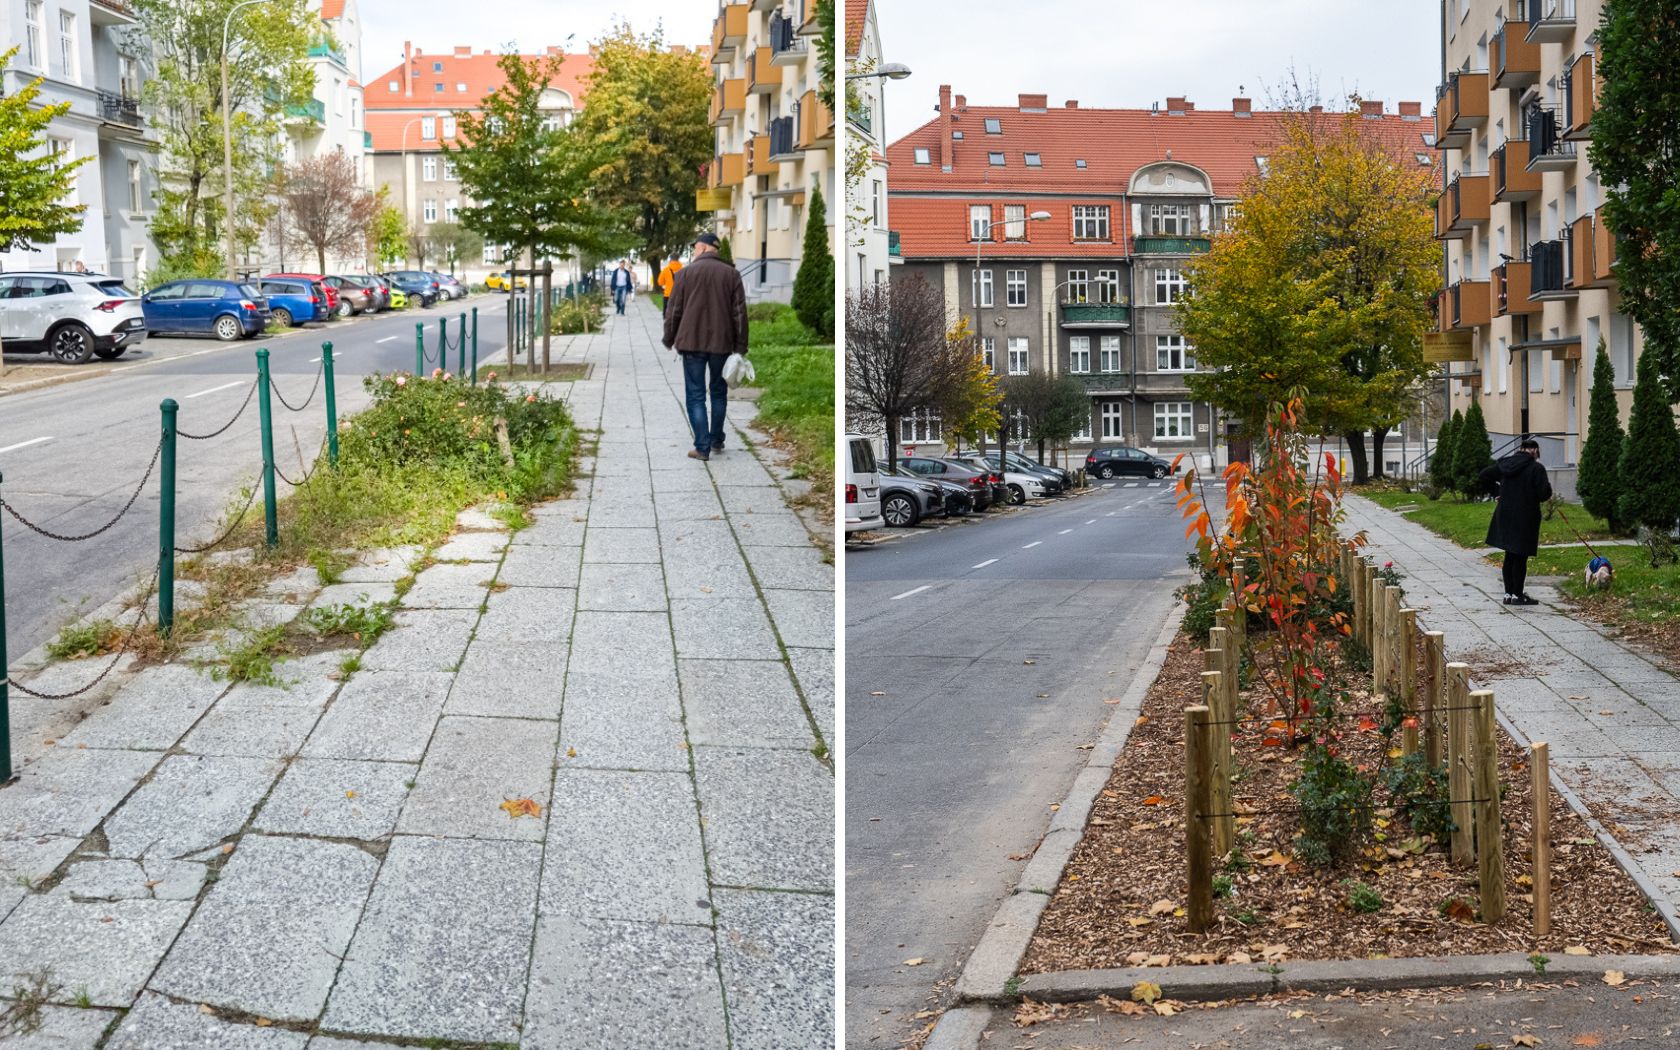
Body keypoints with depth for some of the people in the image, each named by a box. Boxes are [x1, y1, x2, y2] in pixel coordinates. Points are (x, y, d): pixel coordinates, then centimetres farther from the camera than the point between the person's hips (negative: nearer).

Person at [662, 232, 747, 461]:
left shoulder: (687, 273, -2)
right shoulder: (731, 274, 3)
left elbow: (673, 311, -1)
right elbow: (740, 312, 1)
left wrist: (669, 340, 11)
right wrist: (740, 346, 5)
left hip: (692, 342, -2)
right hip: (722, 343, 2)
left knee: (696, 395, 1)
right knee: (719, 392, 19)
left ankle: (702, 447, -4)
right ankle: (717, 440, 25)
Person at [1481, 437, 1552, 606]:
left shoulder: (1505, 463, 4)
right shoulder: (1536, 468, -13)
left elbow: (1485, 475, 11)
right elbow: (1544, 494, -17)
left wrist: (1496, 492, 15)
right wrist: (1548, 485, 5)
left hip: (1505, 515, 6)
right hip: (1525, 519, -6)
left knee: (1510, 555, 15)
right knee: (1520, 557, 1)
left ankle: (1508, 593, 18)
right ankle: (1517, 595, 4)